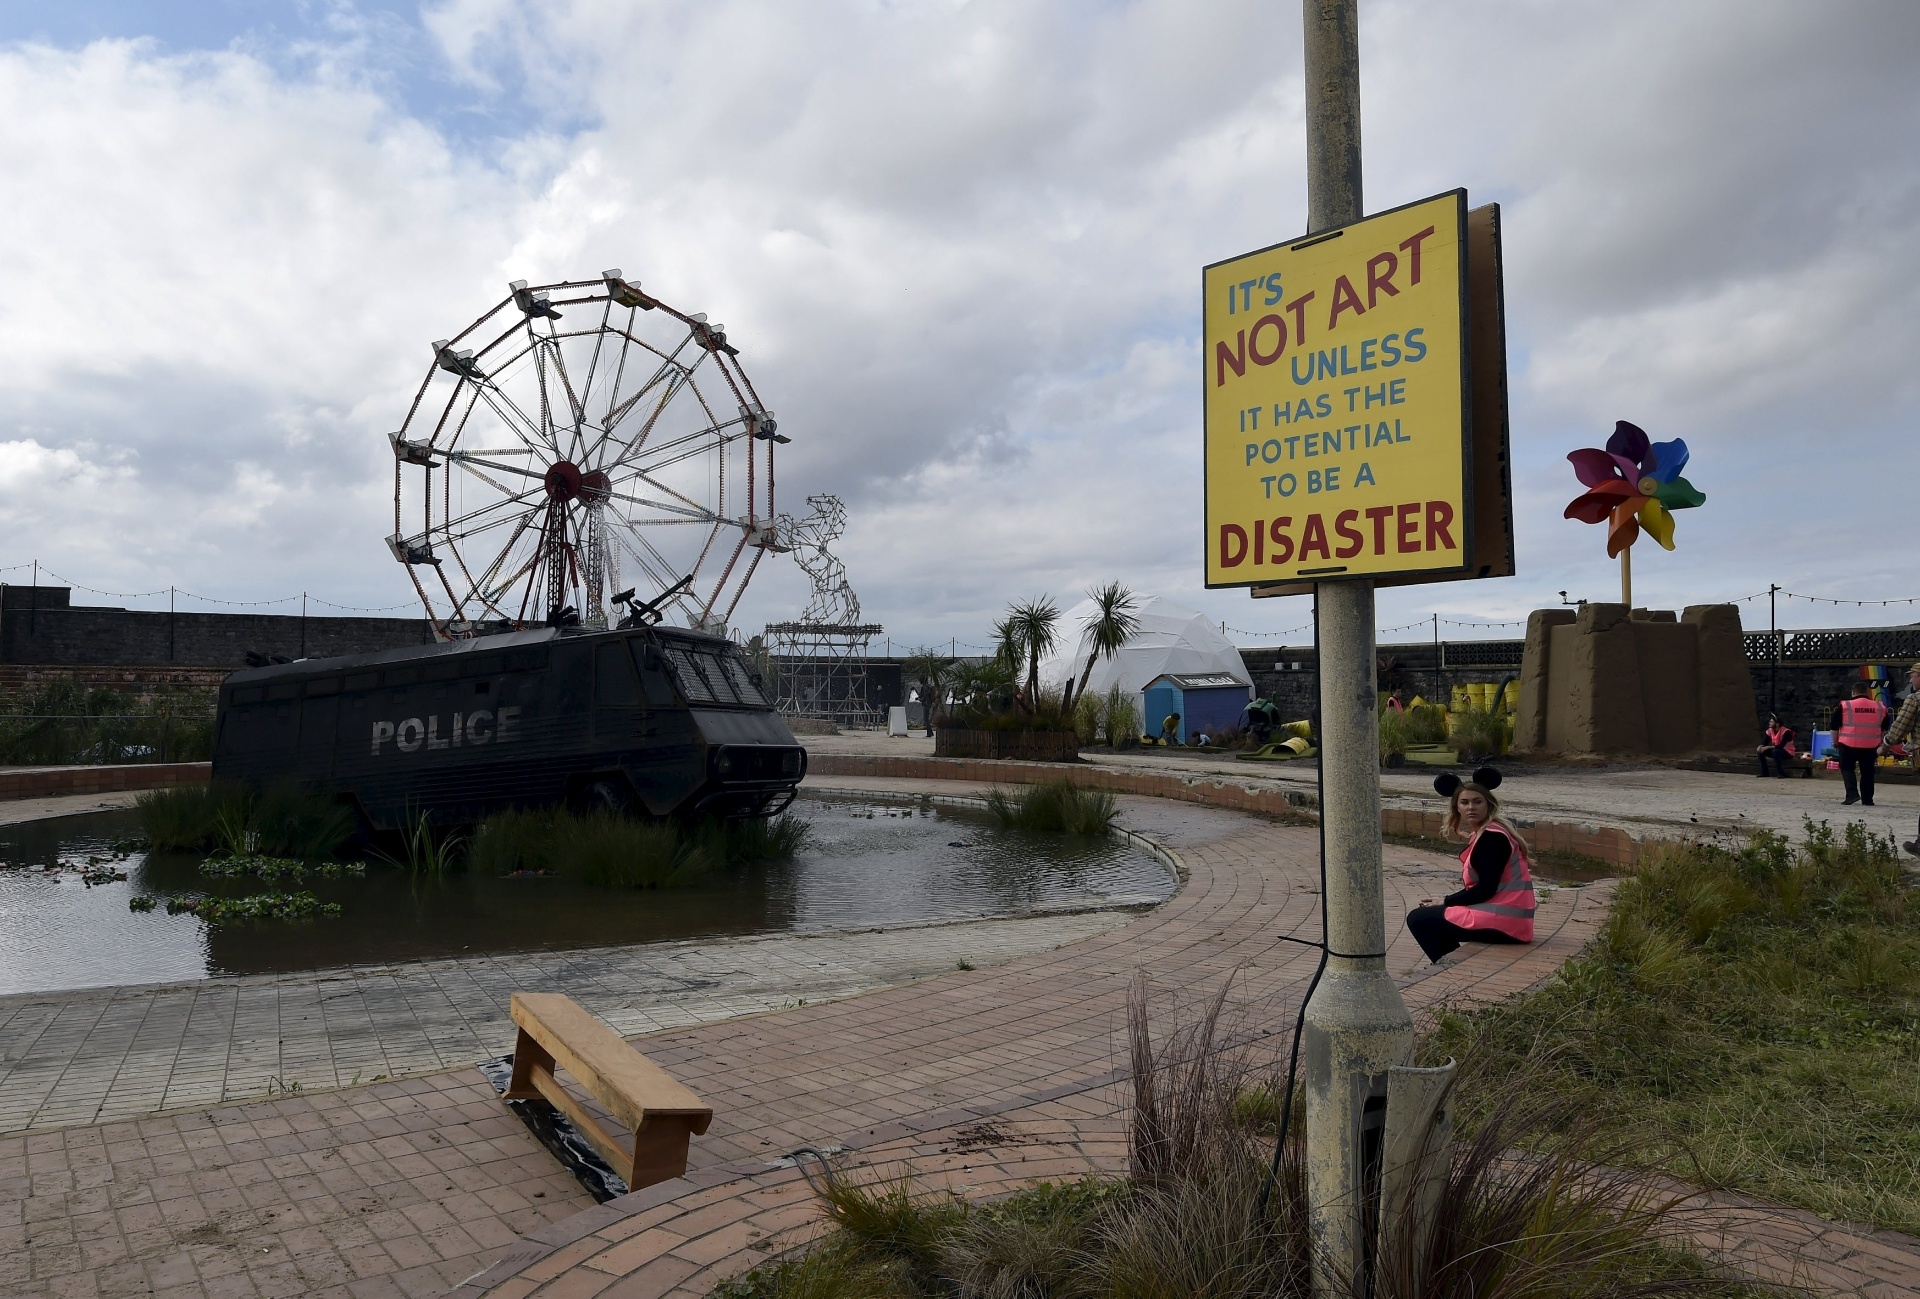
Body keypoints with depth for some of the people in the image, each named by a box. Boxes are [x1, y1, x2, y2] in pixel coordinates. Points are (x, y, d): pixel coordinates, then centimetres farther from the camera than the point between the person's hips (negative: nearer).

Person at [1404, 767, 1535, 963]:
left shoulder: (1492, 837, -16)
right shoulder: (1483, 834, 13)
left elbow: (1485, 890, -18)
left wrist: (1445, 901, -7)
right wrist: (1446, 901, 6)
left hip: (1501, 923, -10)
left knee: (1418, 919, -3)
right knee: (1430, 912, 24)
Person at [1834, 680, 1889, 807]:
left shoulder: (1845, 705, -5)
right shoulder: (1880, 707, 6)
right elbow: (1884, 728, 15)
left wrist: (1835, 743, 11)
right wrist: (1881, 744, 25)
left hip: (1849, 744, -3)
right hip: (1871, 746, 3)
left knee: (1847, 768, 7)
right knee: (1867, 771, 13)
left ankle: (1852, 794, -11)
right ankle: (1867, 799, 17)